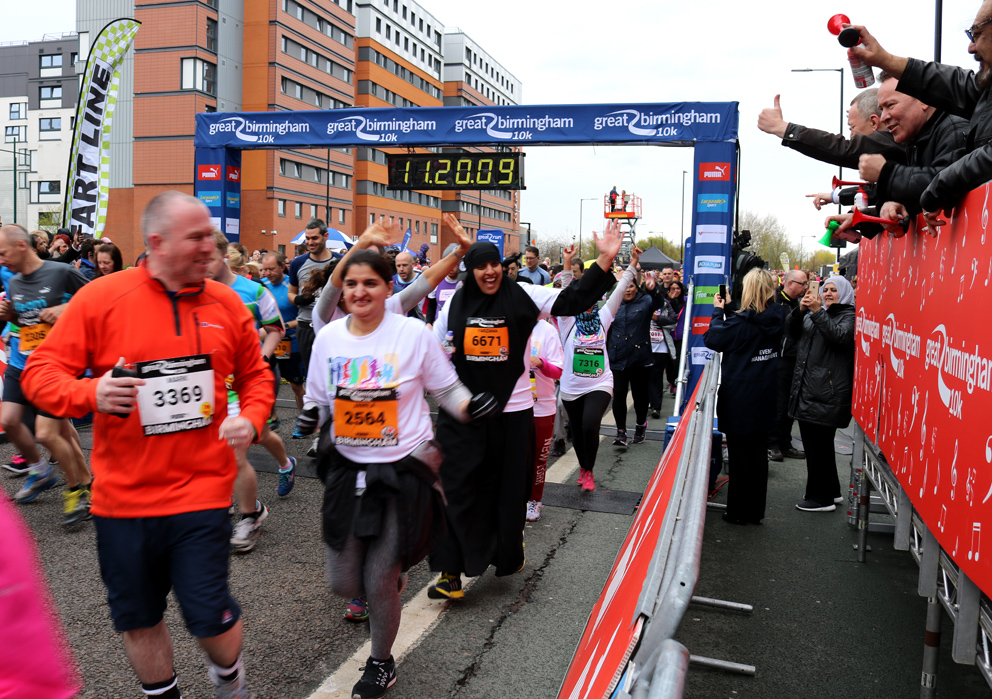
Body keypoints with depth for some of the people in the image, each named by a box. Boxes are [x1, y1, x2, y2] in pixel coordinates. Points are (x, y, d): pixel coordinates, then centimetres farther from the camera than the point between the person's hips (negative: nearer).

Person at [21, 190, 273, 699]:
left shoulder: (226, 304, 1)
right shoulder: (100, 298, -6)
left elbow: (255, 375, 12)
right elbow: (40, 373, -4)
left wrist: (251, 419, -7)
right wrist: (89, 394, -24)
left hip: (202, 491, 0)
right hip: (122, 496, 0)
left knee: (210, 617, 3)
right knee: (137, 618, 16)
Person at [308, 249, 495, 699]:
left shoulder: (414, 333, -9)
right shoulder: (328, 337, 1)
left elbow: (446, 389, -1)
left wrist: (471, 407, -20)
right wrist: (323, 440, 2)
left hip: (403, 470, -4)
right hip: (347, 470, 4)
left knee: (379, 583, 2)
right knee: (343, 583, 8)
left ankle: (381, 662, 33)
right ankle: (392, 576, 44)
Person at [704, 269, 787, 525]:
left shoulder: (742, 322, -18)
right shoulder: (776, 319, 0)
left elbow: (713, 338, -9)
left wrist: (718, 311, 2)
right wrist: (727, 310, 13)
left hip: (739, 399, -6)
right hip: (765, 397, 6)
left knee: (740, 456, 4)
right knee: (759, 453, 14)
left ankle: (739, 512, 13)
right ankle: (755, 511, 23)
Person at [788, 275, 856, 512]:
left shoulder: (849, 315, -4)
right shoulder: (815, 313, 19)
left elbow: (841, 336, -22)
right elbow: (793, 332, 11)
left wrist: (817, 312, -23)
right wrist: (800, 310, -6)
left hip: (828, 392, -8)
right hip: (806, 388, 8)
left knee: (819, 444, -5)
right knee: (813, 443, 14)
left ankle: (822, 497, 6)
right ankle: (831, 491, 28)